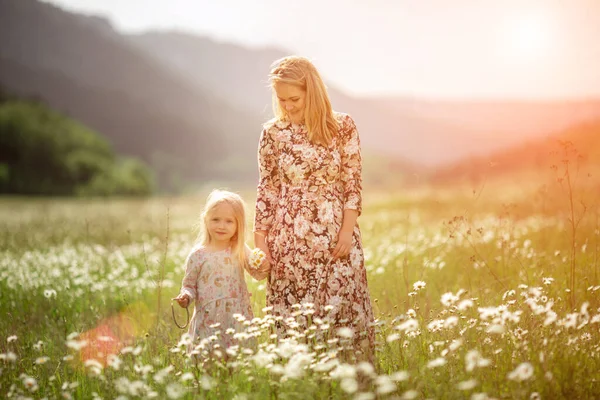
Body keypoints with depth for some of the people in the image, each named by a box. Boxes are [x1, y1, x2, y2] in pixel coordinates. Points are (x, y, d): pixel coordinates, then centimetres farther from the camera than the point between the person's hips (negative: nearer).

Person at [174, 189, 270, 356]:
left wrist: (264, 268, -11)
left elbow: (257, 274, 11)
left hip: (238, 318, 2)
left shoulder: (241, 250, 1)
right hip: (208, 321, -2)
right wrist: (186, 296, -18)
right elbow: (189, 285, 4)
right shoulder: (198, 255, -5)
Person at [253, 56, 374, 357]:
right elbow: (266, 190, 5)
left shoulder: (342, 126, 0)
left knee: (344, 310, 1)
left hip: (337, 235, 0)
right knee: (292, 319, 4)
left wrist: (347, 230, -8)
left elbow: (352, 182, 0)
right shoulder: (272, 133, 2)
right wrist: (260, 241, 1)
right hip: (290, 240, 1)